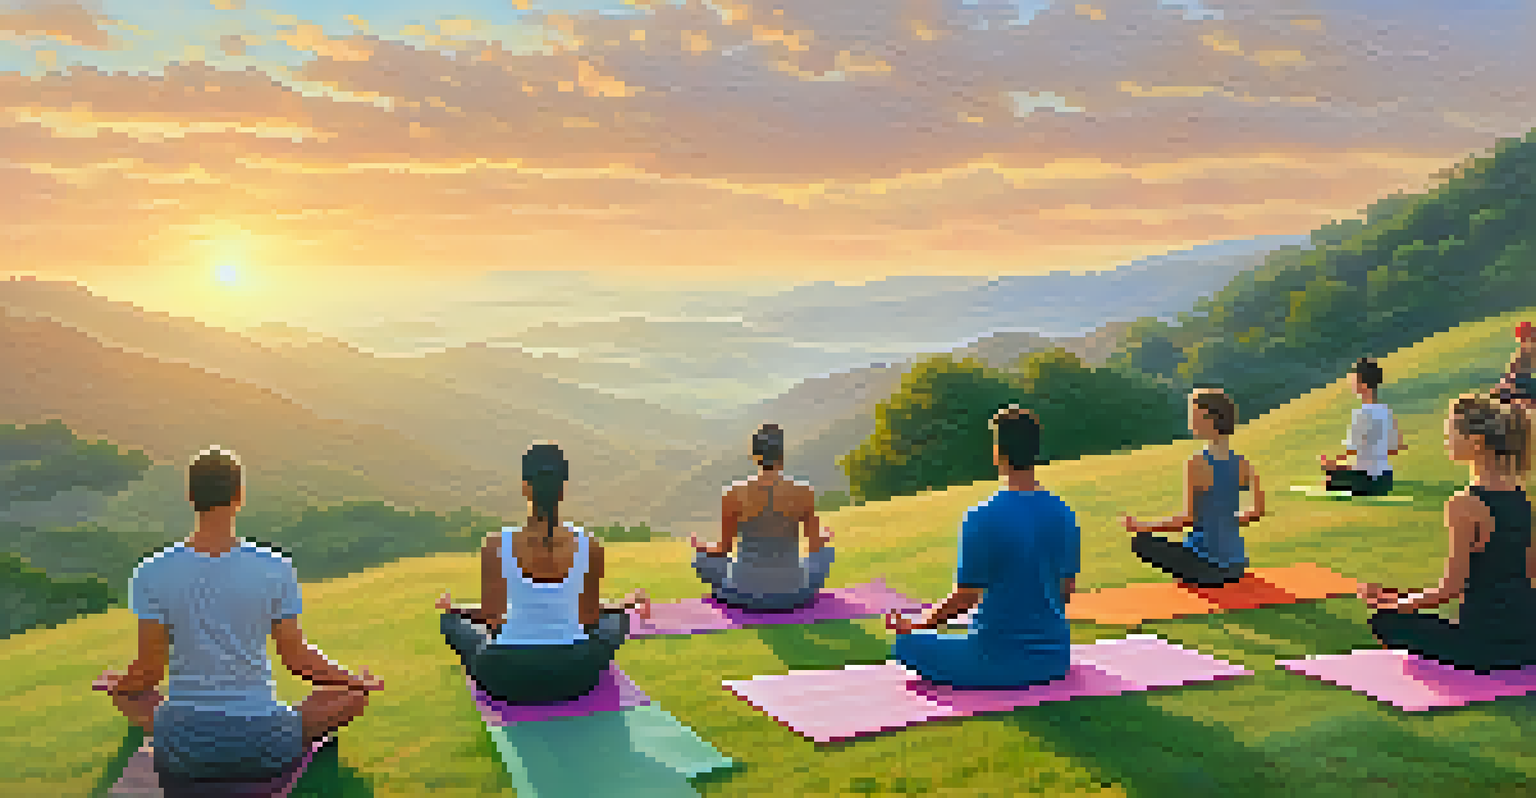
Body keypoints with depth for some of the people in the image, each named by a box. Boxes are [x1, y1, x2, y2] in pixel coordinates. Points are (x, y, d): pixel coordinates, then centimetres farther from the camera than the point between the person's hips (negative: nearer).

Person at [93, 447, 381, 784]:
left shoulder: (151, 574, -11)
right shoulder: (276, 569, -13)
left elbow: (149, 671, -6)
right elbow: (296, 657, -5)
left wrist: (114, 682, 18)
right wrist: (355, 681, 14)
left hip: (182, 750, 3)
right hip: (265, 749, -2)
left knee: (125, 688, 33)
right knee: (355, 694, 20)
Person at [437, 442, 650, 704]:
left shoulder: (496, 546, -17)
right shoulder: (589, 545, -13)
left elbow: (490, 620, -8)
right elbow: (590, 620, -4)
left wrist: (452, 608, 14)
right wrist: (625, 607, 19)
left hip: (509, 679, 0)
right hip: (575, 676, 0)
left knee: (451, 619, 31)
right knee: (613, 620, 32)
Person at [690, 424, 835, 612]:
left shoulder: (734, 494, -14)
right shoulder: (804, 492, -11)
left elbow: (723, 550, -4)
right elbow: (816, 548, 0)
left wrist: (700, 546, 19)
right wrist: (825, 537, 23)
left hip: (745, 595, -1)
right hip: (792, 594, 1)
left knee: (702, 555, 29)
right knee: (826, 549, 33)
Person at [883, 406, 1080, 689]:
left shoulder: (981, 519, -18)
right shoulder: (1063, 514, -1)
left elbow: (965, 598, -14)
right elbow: (1068, 587, 8)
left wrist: (914, 625, 2)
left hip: (1000, 664, -6)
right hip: (1055, 660, 6)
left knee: (905, 645, 12)